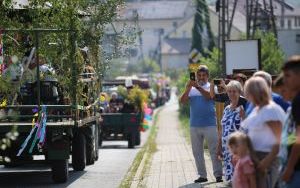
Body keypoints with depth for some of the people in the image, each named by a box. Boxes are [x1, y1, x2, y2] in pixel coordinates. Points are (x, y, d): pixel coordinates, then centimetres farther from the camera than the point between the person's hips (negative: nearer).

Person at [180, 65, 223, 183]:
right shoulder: (191, 89, 9)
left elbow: (209, 96, -18)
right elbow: (183, 101, -3)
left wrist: (198, 87, -31)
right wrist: (187, 89, -19)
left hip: (209, 124, -4)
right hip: (194, 125, 4)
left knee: (214, 150, -5)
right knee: (197, 152, 8)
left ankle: (218, 174, -4)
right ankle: (202, 175, 15)